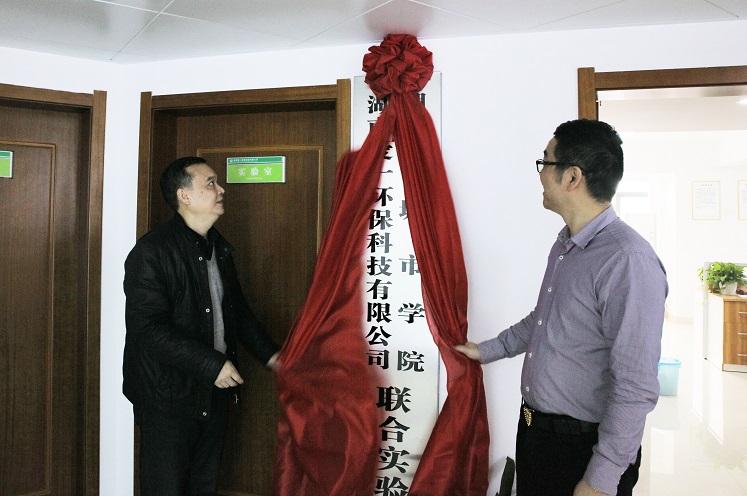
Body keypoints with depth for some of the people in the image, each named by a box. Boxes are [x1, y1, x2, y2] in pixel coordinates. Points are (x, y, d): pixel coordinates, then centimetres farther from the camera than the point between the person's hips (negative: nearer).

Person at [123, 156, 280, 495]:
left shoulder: (219, 248, 9)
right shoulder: (152, 251, -15)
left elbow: (237, 310, 17)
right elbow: (148, 327, -22)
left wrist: (270, 355, 7)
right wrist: (212, 365, -23)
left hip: (214, 392, 7)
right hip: (168, 395, -7)